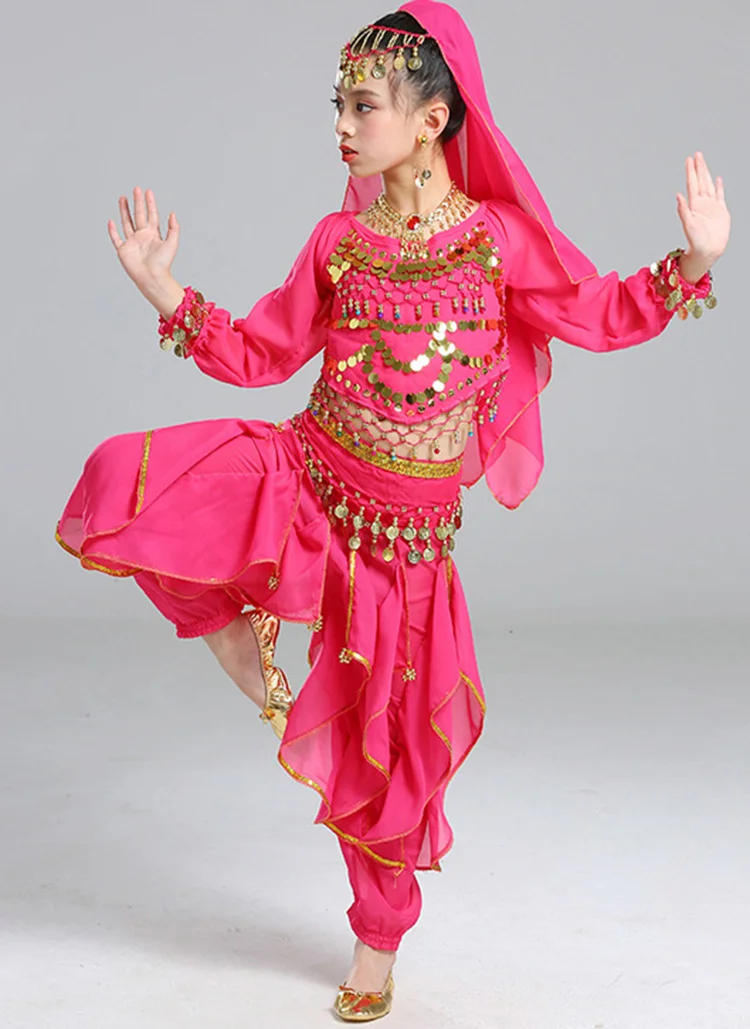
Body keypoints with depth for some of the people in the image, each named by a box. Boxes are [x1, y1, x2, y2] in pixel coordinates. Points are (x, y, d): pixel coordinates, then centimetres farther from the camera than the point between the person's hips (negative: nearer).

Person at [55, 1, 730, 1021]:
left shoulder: (503, 236, -3)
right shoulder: (339, 242, 2)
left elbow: (601, 314, 5)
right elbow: (260, 352, 7)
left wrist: (695, 263, -11)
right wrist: (164, 291, -3)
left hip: (406, 525, -1)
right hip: (299, 478, 2)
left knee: (390, 745, 8)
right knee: (127, 480, -24)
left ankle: (378, 942, 34)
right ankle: (251, 660, -1)